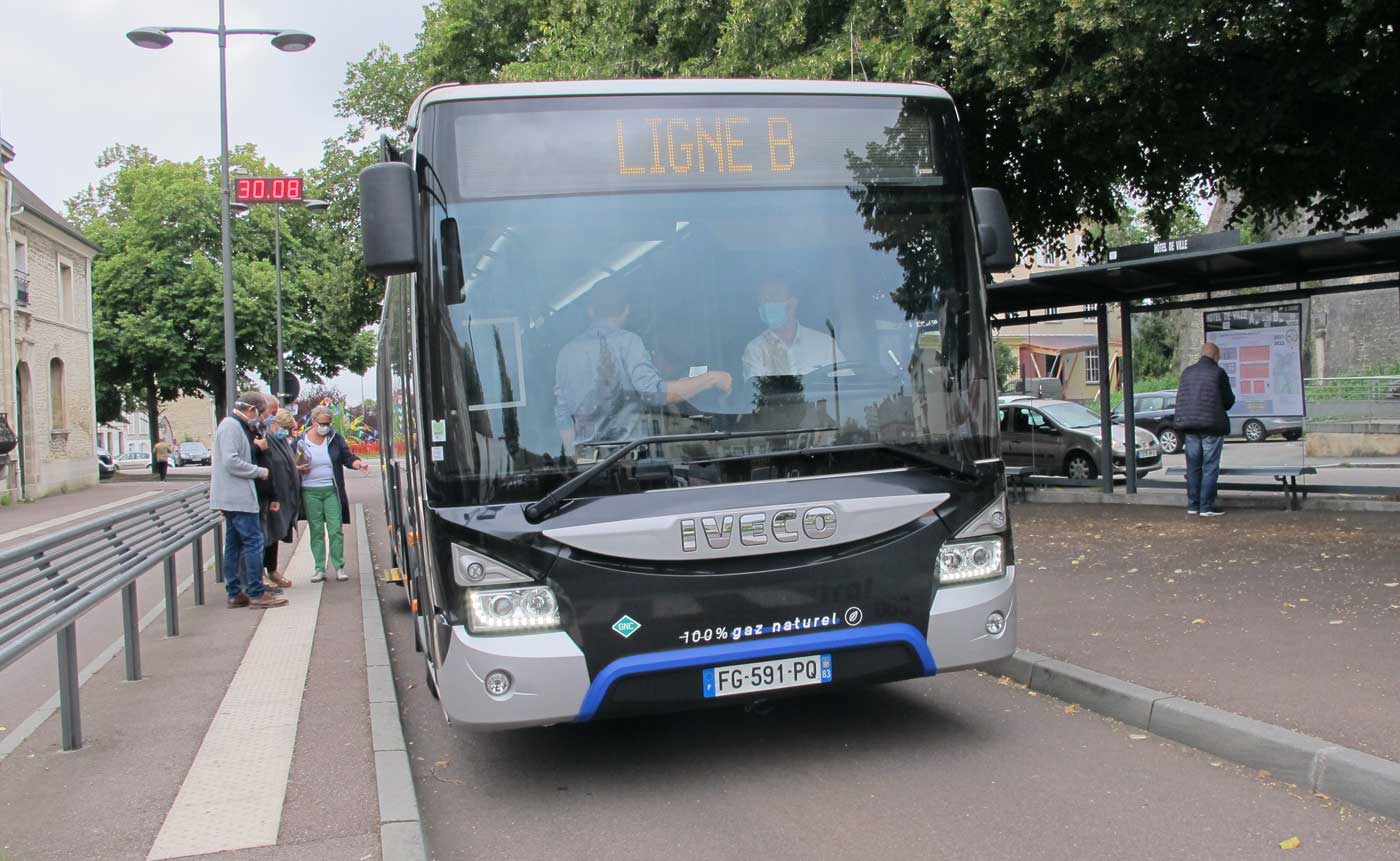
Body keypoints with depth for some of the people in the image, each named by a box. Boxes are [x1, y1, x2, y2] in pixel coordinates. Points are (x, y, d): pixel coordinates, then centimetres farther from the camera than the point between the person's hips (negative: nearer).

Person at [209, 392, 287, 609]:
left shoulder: (235, 426, 18)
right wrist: (259, 471, -13)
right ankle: (256, 594, -7)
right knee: (253, 541, -8)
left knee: (234, 544, 11)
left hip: (233, 497, 11)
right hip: (237, 496, -11)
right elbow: (231, 462, -22)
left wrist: (254, 446, 2)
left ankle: (235, 593, 15)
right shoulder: (231, 426, -14)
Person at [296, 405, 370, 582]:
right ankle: (319, 569, 10)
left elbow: (347, 457, 6)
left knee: (336, 530, -2)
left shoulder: (335, 438, 4)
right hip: (310, 492, 0)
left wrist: (359, 464, -14)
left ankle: (339, 567, 5)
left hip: (332, 490, 0)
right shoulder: (301, 441, 1)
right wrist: (299, 469, -12)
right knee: (316, 531, 5)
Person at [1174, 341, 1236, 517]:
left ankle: (1192, 505, 14)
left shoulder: (1187, 372, 8)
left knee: (1193, 466, 11)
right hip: (1211, 425, -5)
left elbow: (1181, 398, 12)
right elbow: (1229, 400, -3)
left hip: (1189, 425, 5)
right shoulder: (1218, 373, -8)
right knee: (1210, 467, 0)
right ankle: (1206, 506, -1)